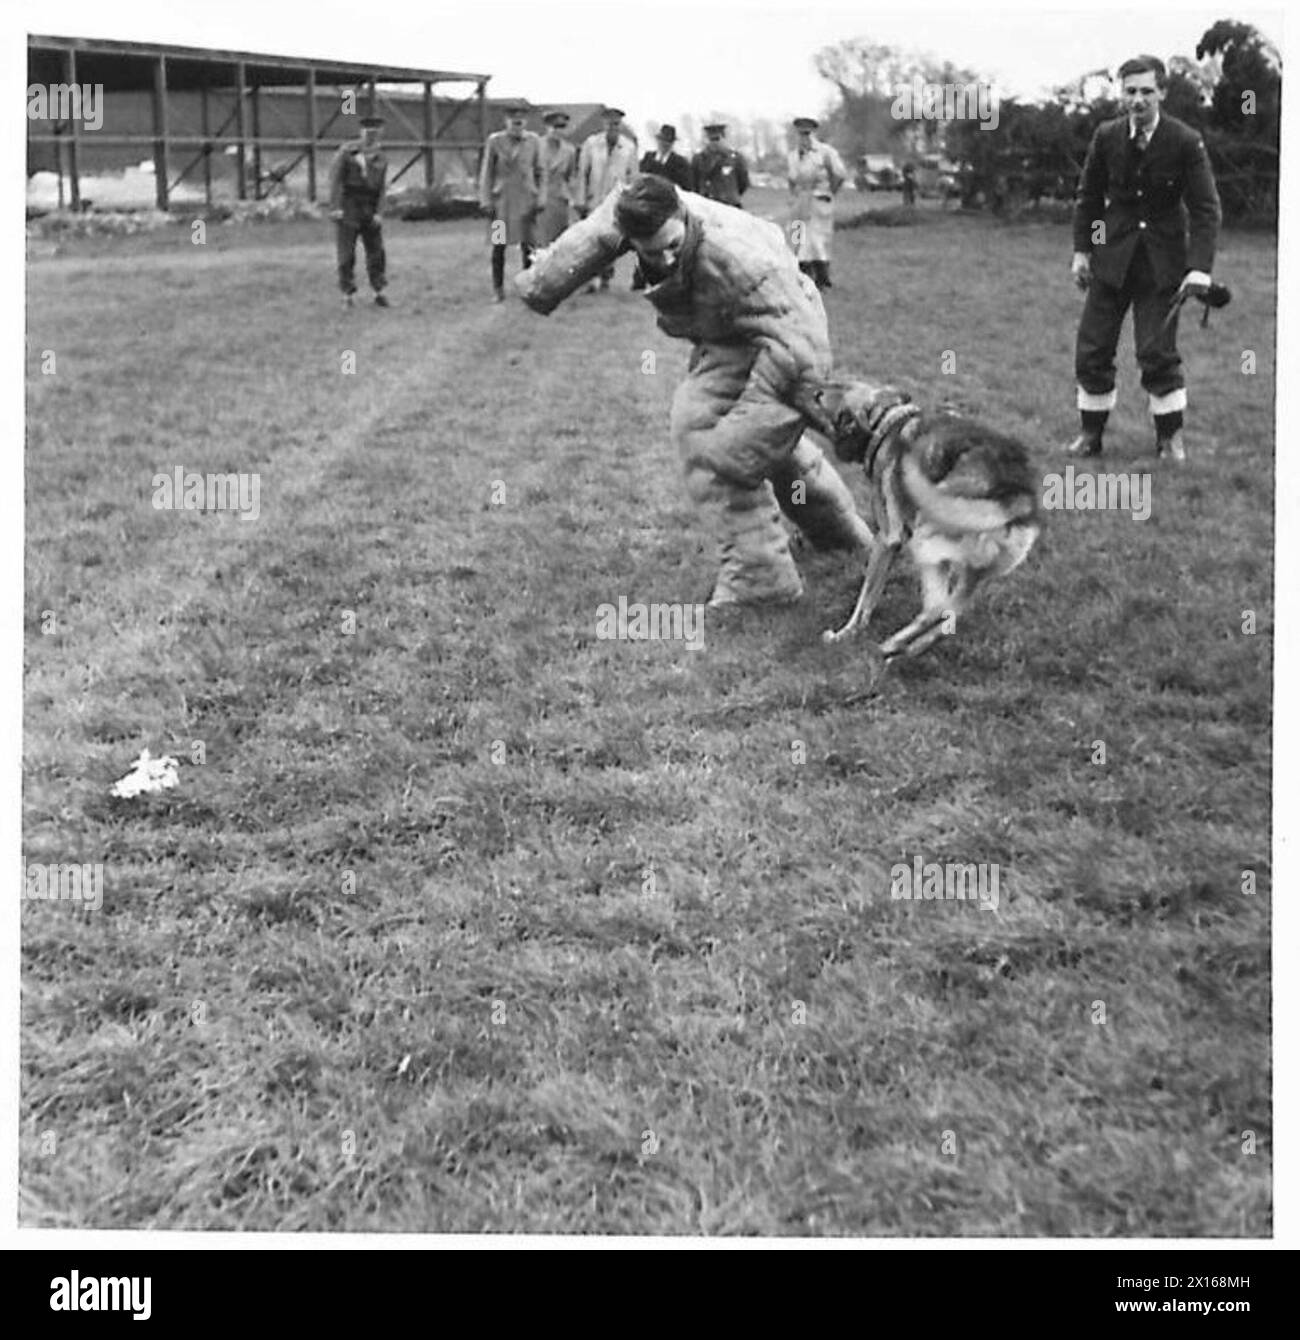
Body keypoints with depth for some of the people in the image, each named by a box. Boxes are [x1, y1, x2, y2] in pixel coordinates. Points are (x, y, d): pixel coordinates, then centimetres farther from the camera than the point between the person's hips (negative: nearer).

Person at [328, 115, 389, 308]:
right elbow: (335, 178, -7)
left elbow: (381, 188, 4)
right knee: (347, 253, -3)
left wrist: (378, 212, -8)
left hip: (369, 209, 3)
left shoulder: (381, 159, 7)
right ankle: (347, 295, 0)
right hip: (347, 206, -3)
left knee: (376, 250, 0)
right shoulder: (346, 152, -3)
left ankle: (379, 292, 5)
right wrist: (334, 207, -16)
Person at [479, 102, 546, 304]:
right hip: (501, 201, -1)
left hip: (526, 200, 1)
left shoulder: (533, 140, 4)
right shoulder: (495, 141, 0)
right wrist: (486, 201, -3)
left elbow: (540, 172, 9)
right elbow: (486, 173, 3)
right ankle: (498, 290, 10)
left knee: (528, 246, 0)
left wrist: (541, 198, 1)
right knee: (499, 246, 1)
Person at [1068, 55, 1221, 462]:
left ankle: (1170, 437, 12)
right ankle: (1090, 434, 18)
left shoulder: (1185, 142, -11)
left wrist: (1200, 268, -20)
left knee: (1158, 352, -5)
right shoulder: (1107, 136, -4)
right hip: (1112, 257, 3)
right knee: (1092, 350, 3)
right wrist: (1081, 249, 5)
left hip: (1162, 262, -3)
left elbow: (1206, 208, -11)